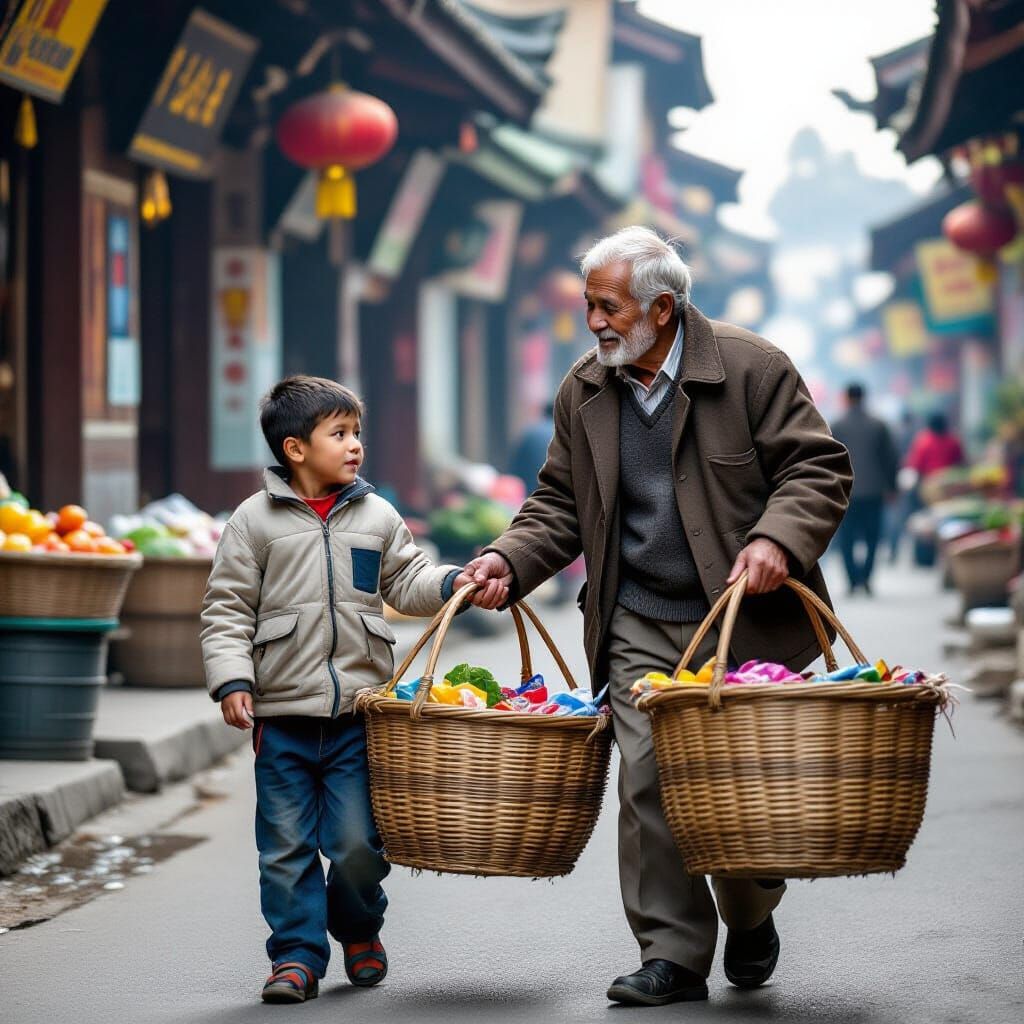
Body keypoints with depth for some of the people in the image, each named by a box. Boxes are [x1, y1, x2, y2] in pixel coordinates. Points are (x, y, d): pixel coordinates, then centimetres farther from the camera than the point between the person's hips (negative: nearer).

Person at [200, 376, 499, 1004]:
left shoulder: (377, 516, 9)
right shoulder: (256, 520, 2)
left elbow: (406, 581, 17)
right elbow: (228, 609, 2)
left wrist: (453, 583, -2)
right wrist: (232, 679, -9)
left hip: (359, 714, 1)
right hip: (282, 717, -1)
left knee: (358, 843, 0)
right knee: (287, 846, 3)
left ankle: (359, 930, 26)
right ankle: (297, 954, 13)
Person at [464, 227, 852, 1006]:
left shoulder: (752, 369, -7)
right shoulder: (583, 393, 7)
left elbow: (817, 468, -7)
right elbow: (561, 504, 14)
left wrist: (774, 539, -24)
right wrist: (509, 560, -2)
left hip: (743, 619, -3)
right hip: (638, 626, 3)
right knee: (648, 780, -6)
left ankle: (752, 920, 30)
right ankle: (673, 955, 1)